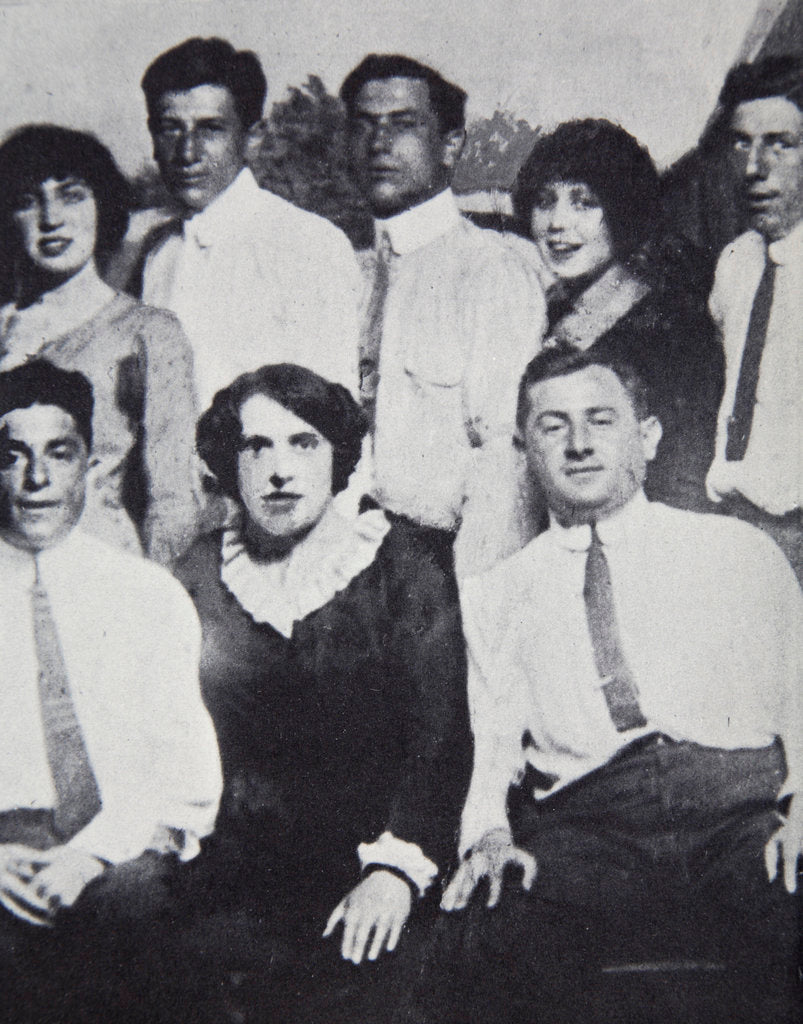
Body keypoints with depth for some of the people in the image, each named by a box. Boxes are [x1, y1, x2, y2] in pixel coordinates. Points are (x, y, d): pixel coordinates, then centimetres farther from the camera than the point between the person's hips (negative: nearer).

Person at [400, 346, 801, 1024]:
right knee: (471, 960, -32)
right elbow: (492, 746, 14)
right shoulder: (494, 597, 21)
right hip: (579, 826, 0)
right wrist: (489, 835, -7)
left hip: (742, 804, 1)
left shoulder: (739, 549, 19)